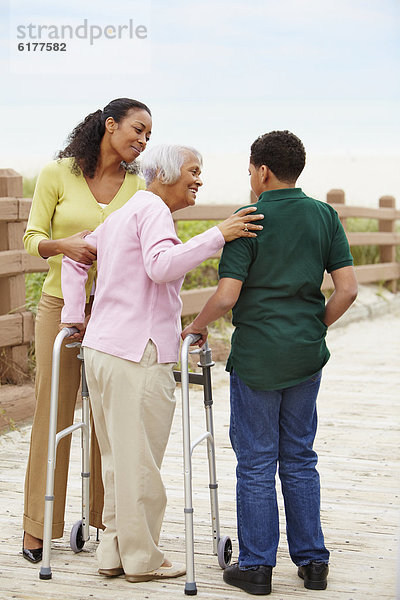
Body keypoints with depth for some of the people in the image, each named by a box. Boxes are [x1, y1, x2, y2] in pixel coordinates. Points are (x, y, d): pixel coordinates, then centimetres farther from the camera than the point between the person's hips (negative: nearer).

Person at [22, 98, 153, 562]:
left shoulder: (137, 185, 6)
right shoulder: (57, 174, -2)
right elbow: (33, 239, -2)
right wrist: (64, 244, -22)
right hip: (62, 306, -2)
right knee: (53, 412, 2)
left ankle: (107, 519, 19)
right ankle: (37, 525, 13)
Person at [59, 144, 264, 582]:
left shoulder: (119, 215, 21)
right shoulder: (153, 209, -9)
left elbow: (75, 256, 29)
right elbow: (161, 266, -25)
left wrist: (73, 315, 26)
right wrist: (217, 235, -26)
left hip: (100, 349, 10)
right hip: (138, 355, -10)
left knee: (117, 459, 16)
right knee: (139, 462, 0)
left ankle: (113, 553, 22)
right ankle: (141, 559, 10)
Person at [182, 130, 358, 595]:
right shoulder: (325, 216, 2)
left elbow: (227, 296, -16)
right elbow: (347, 289, -1)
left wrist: (197, 326, 1)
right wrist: (315, 327, 13)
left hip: (256, 359, -4)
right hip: (307, 357, 5)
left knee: (256, 463, 5)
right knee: (299, 460, 15)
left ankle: (256, 565, 12)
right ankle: (312, 560, 19)